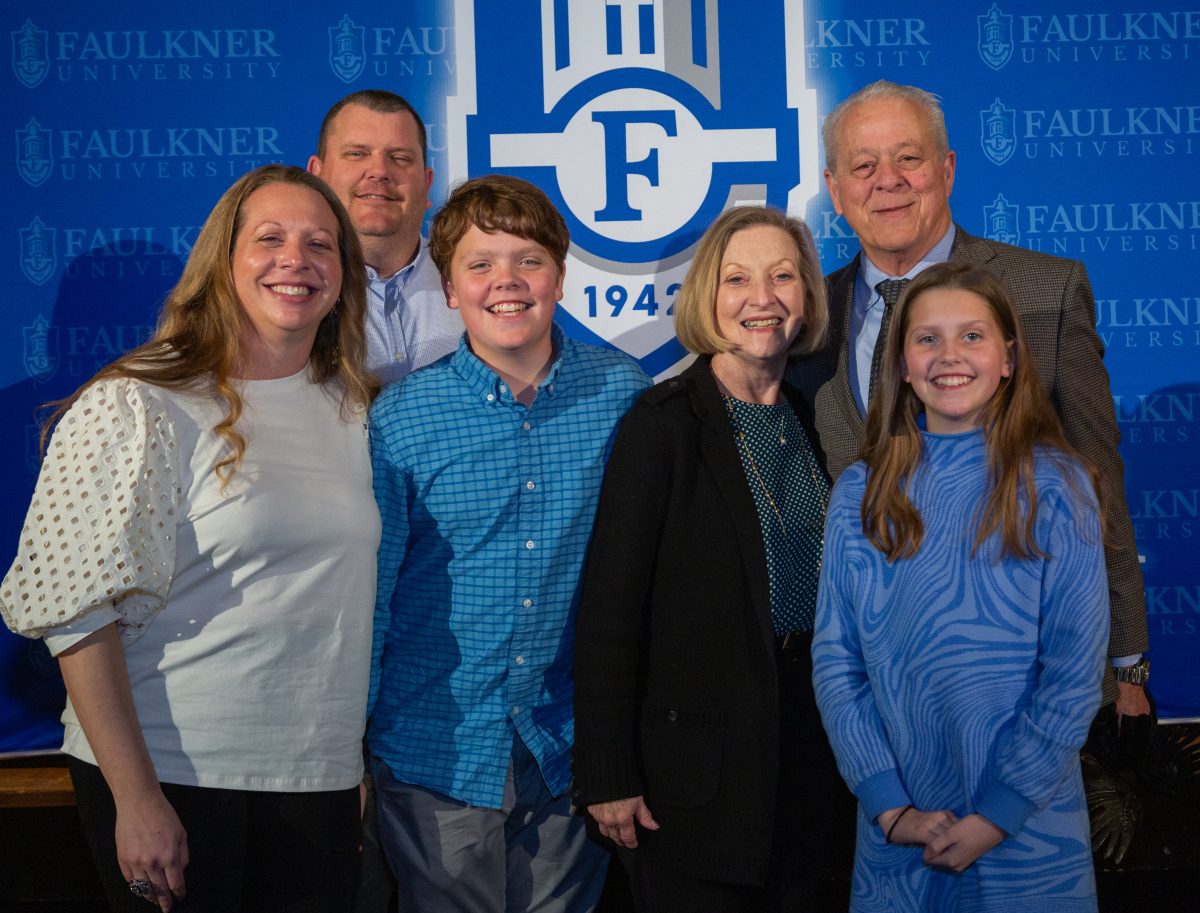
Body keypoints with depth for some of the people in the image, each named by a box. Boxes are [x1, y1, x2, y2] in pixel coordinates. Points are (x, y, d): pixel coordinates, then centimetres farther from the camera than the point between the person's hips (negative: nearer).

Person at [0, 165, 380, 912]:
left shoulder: (355, 411, 6)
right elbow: (81, 616, -13)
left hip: (320, 783, 5)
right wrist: (137, 797, -16)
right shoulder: (133, 410, -9)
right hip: (173, 780, -5)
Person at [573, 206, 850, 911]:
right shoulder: (664, 422, -11)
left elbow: (832, 585, 13)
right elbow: (610, 608, -13)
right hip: (697, 756, -5)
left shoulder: (815, 421, 8)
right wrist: (609, 775, -15)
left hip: (812, 749, 6)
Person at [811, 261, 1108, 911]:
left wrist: (996, 814, -12)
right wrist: (889, 807, -10)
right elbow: (835, 662, -1)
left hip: (1028, 827, -2)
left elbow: (1075, 670, -8)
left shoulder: (1055, 485, -6)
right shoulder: (860, 493, 0)